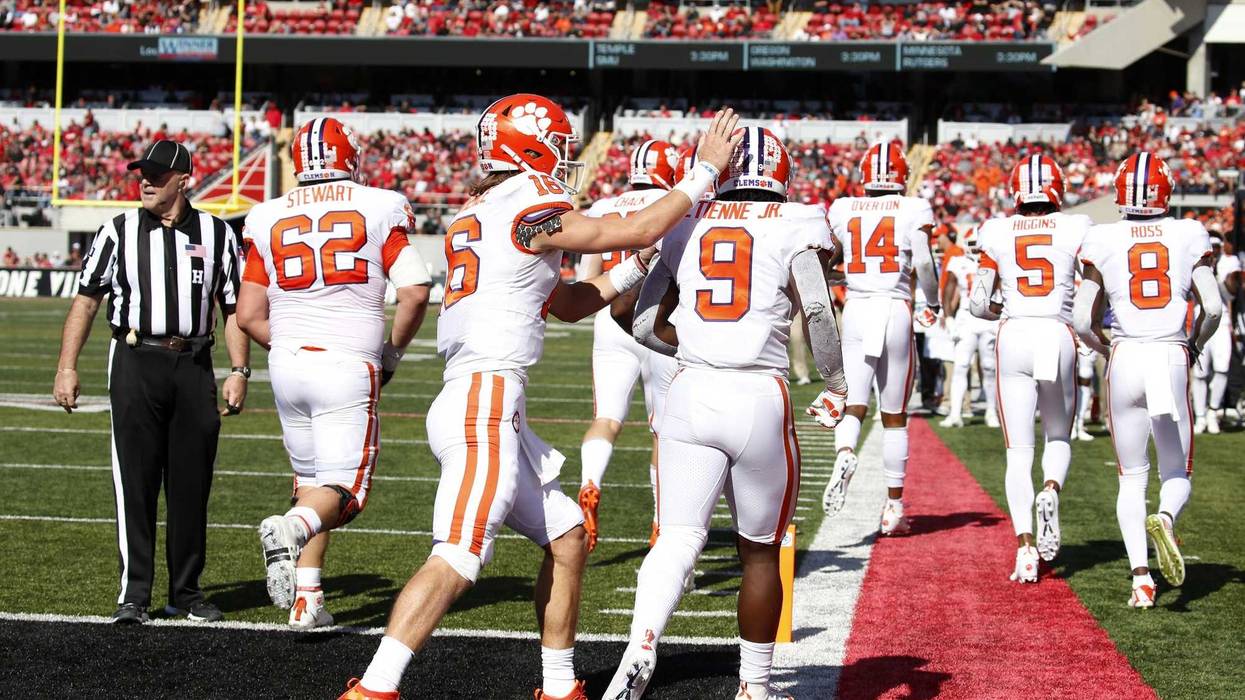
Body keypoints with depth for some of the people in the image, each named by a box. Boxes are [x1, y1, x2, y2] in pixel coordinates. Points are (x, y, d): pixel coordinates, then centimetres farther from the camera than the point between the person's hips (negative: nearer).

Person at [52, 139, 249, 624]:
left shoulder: (216, 235, 8)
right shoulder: (118, 232, 6)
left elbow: (234, 308, 10)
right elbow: (86, 300, 6)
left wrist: (239, 372, 1)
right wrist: (67, 367, -1)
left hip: (193, 365, 1)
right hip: (135, 363, -1)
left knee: (192, 484, 6)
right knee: (135, 481, -3)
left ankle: (186, 592, 16)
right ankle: (134, 593, 2)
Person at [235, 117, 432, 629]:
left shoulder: (268, 220, 6)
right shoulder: (379, 209, -1)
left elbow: (249, 316, 6)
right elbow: (415, 293, -8)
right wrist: (392, 353, 7)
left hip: (288, 363, 4)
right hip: (349, 368, -4)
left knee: (310, 482, 17)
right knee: (344, 491, -1)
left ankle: (306, 599, 9)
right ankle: (290, 529, -32)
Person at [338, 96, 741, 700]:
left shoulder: (477, 216, 20)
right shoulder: (527, 207, -8)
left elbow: (567, 304, 27)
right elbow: (640, 229, -2)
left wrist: (633, 268, 21)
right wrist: (705, 171, 7)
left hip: (479, 406, 10)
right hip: (487, 404, -10)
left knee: (567, 536, 15)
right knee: (456, 560, -15)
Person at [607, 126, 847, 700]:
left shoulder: (689, 227, 11)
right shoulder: (796, 225, 1)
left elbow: (646, 325, 13)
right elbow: (817, 310, -12)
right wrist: (837, 386, 1)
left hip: (691, 395, 2)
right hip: (760, 400, -2)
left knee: (677, 539, -3)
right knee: (760, 552, 14)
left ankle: (640, 649, -30)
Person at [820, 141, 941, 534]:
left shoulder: (843, 210, 5)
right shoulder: (913, 210, -1)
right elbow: (924, 263, -9)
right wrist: (933, 304, 7)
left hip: (856, 311, 1)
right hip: (896, 311, -1)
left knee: (853, 406, 3)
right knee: (895, 416, 9)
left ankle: (844, 454, -33)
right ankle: (894, 507, 13)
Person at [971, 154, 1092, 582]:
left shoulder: (998, 233, 5)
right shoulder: (1076, 229, 3)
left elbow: (978, 303, 5)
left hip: (1014, 338, 0)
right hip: (1059, 336, 0)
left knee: (1018, 451, 3)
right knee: (1058, 437, 21)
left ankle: (1026, 548, -10)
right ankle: (1051, 490, -12)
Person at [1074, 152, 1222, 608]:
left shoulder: (1103, 242, 0)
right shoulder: (1190, 236, 1)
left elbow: (1082, 320, -2)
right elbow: (1213, 307, -5)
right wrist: (1195, 346, 13)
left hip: (1124, 360, 0)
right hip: (1171, 357, 0)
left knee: (1132, 478, 12)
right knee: (1177, 474, 13)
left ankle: (1141, 577, -2)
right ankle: (1165, 518, -22)